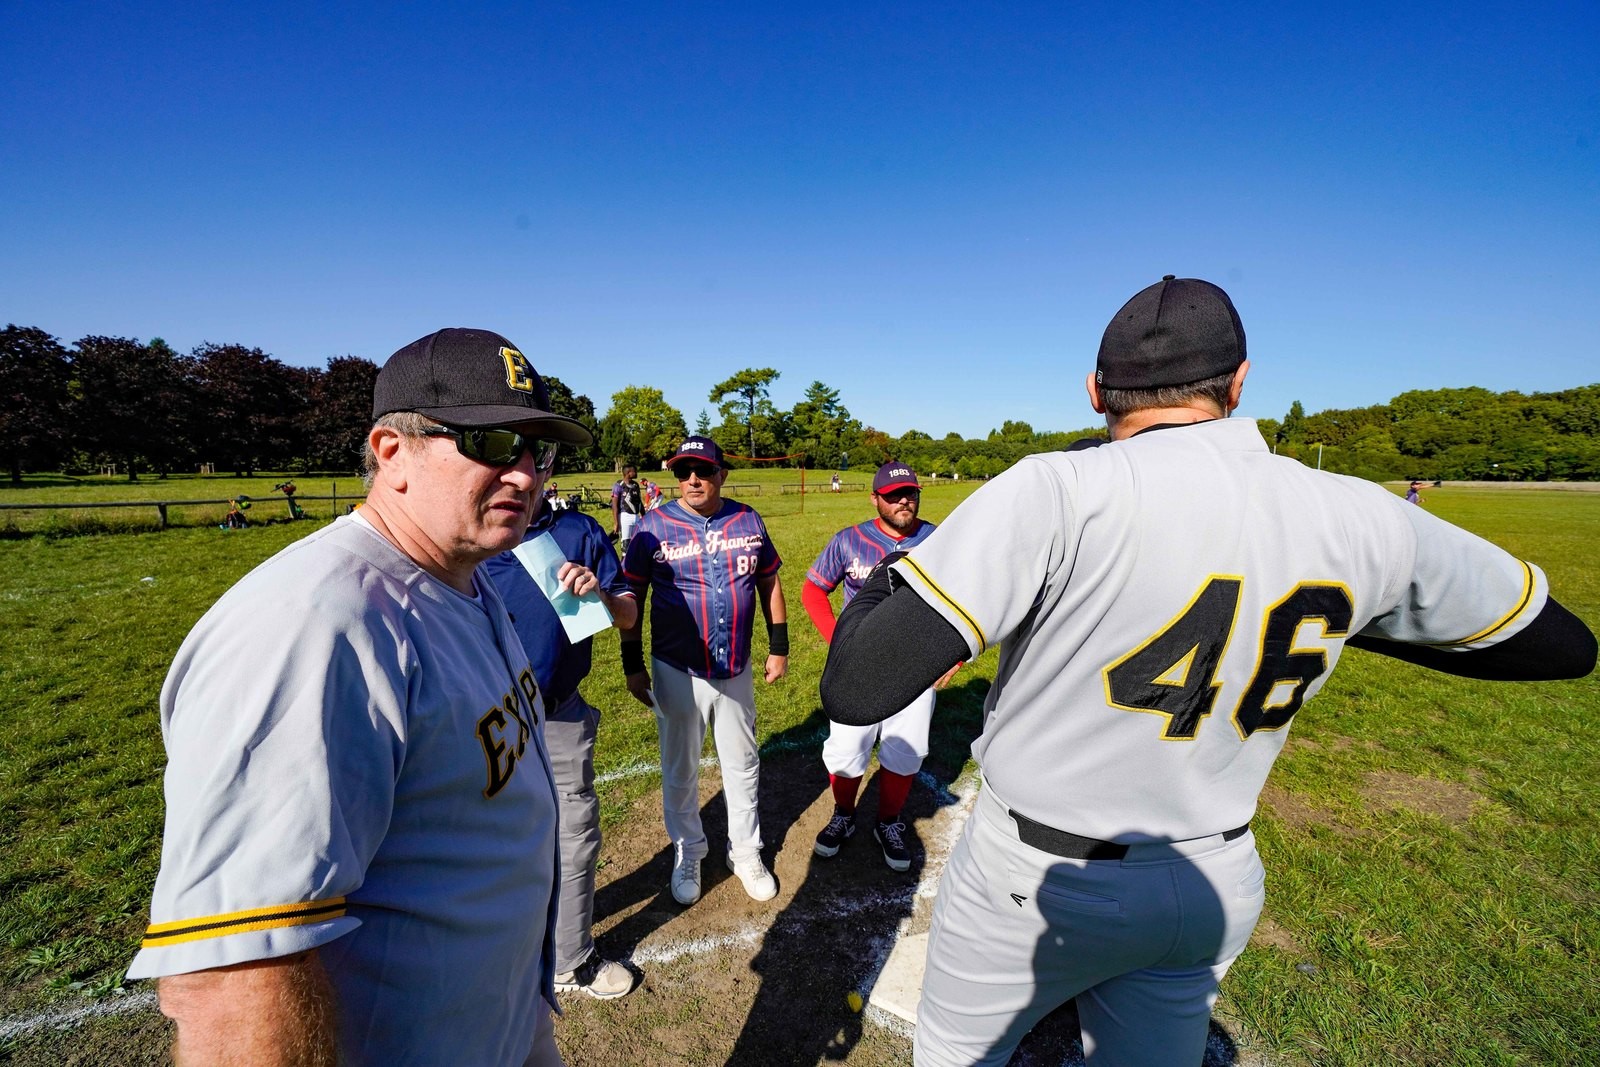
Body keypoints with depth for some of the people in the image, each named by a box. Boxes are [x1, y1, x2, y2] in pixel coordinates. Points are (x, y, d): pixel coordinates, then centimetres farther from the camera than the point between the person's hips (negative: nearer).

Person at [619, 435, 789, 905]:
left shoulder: (748, 521, -2)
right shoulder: (653, 526, -9)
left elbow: (769, 583, 7)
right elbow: (631, 597, -3)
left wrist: (779, 648, 8)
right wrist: (633, 665, -2)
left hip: (737, 670, 2)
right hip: (678, 672, -2)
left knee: (742, 763, 17)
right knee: (680, 769, 15)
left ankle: (745, 852, 39)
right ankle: (687, 853, 40)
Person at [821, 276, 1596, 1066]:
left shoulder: (1062, 491, -28)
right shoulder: (1362, 520, -10)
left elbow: (857, 689, -32)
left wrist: (882, 577, -12)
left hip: (1034, 882, -4)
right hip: (1213, 889, 5)